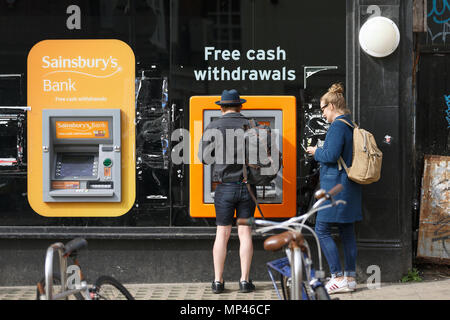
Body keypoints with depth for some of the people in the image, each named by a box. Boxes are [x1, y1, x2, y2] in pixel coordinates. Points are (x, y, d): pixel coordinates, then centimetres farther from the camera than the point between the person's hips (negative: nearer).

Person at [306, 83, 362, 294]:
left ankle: (338, 278, -8)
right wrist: (320, 152, 19)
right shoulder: (351, 126, 14)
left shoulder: (338, 126, -14)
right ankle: (350, 277, 13)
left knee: (322, 230, -6)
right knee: (347, 231, 10)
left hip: (336, 185, -10)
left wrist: (316, 152, -3)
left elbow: (332, 155, -22)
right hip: (349, 186, 10)